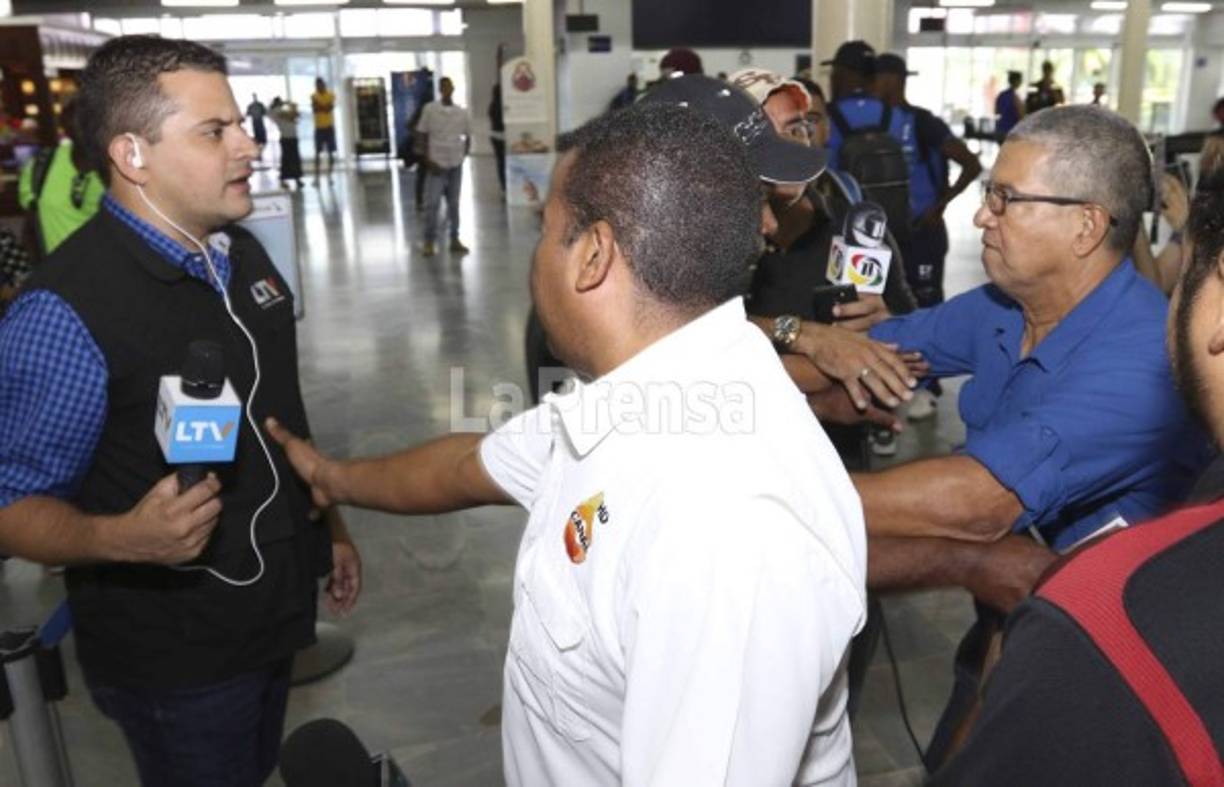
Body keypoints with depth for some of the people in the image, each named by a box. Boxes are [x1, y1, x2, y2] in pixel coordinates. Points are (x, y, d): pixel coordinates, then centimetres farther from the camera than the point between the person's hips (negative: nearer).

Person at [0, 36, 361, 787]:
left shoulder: (245, 254, 1)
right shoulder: (64, 311, -24)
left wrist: (329, 522, 13)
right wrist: (125, 537, -37)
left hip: (273, 611, 7)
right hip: (176, 654, -7)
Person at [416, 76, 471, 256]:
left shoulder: (462, 112, 5)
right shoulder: (429, 109, -3)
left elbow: (467, 137, 14)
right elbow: (423, 136, 0)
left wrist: (463, 156, 4)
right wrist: (428, 160, -8)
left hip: (455, 164, 3)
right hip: (436, 164, -3)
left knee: (454, 203, 9)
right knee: (432, 203, -7)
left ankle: (455, 240, 16)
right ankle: (430, 242, 0)